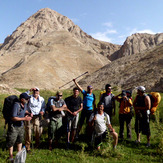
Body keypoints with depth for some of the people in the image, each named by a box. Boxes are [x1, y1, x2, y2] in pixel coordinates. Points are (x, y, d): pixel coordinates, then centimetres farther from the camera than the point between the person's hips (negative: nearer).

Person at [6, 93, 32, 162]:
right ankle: (11, 157, 28)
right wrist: (24, 118, -28)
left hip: (21, 126, 7)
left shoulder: (25, 104, -5)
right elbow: (13, 118, -29)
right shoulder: (16, 105, -28)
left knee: (20, 140, 20)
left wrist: (29, 113, -3)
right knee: (11, 141, 8)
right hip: (13, 126, -7)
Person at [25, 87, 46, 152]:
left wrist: (42, 111, -10)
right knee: (28, 131, 1)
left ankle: (37, 144, 31)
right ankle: (27, 147, 15)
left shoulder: (41, 99, 8)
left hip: (37, 117, 2)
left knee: (37, 131, 7)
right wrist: (29, 90, -20)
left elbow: (43, 107, 10)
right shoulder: (30, 98, 1)